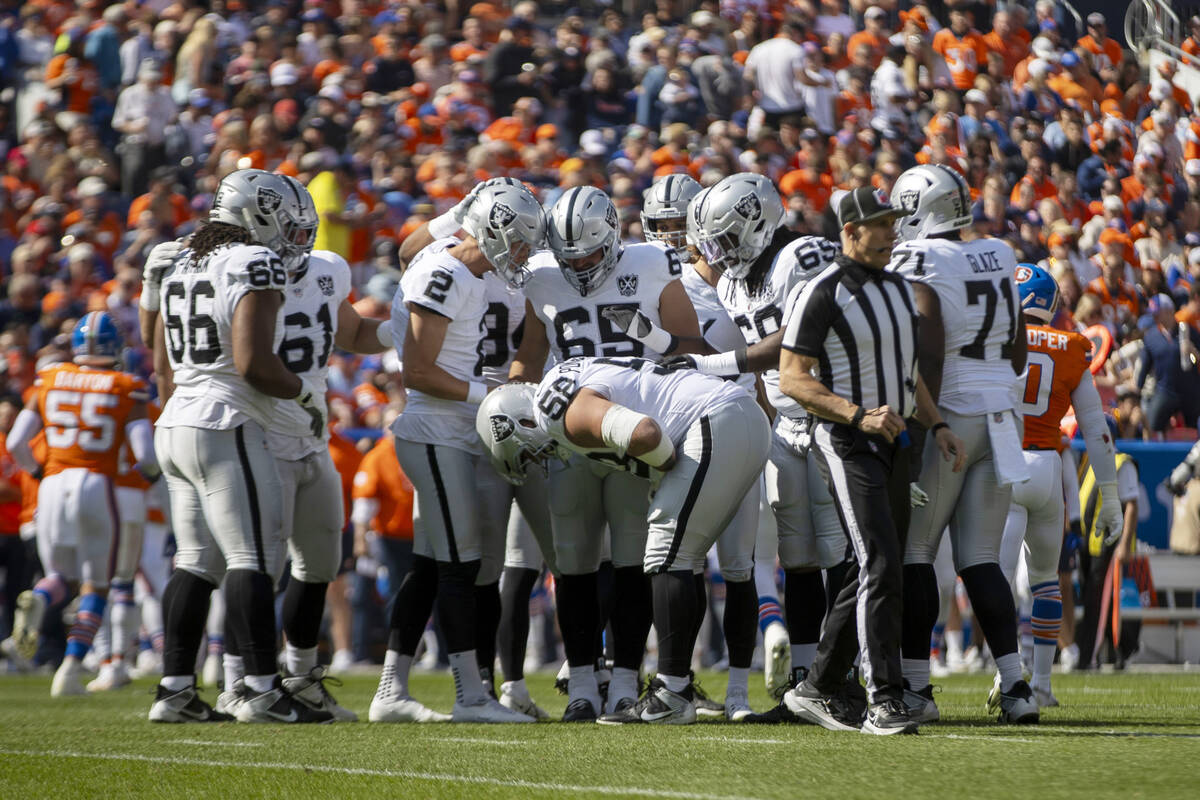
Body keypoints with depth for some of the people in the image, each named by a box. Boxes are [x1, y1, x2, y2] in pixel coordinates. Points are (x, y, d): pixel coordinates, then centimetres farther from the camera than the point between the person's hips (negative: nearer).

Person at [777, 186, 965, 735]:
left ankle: (819, 688, 20)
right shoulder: (822, 295, -12)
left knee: (873, 572, 9)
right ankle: (884, 701, -17)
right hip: (845, 443, -8)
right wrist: (859, 416, -23)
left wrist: (937, 427, 10)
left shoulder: (898, 290, 14)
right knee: (881, 566, -17)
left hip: (891, 442, 8)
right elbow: (793, 380, -14)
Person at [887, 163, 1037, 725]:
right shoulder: (999, 262, 10)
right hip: (998, 419, 6)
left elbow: (929, 356, -18)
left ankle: (916, 685, 0)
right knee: (979, 559, 8)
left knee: (914, 553, 3)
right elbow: (1018, 354, 16)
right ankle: (1014, 687, -1)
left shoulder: (919, 268, -11)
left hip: (947, 419, -6)